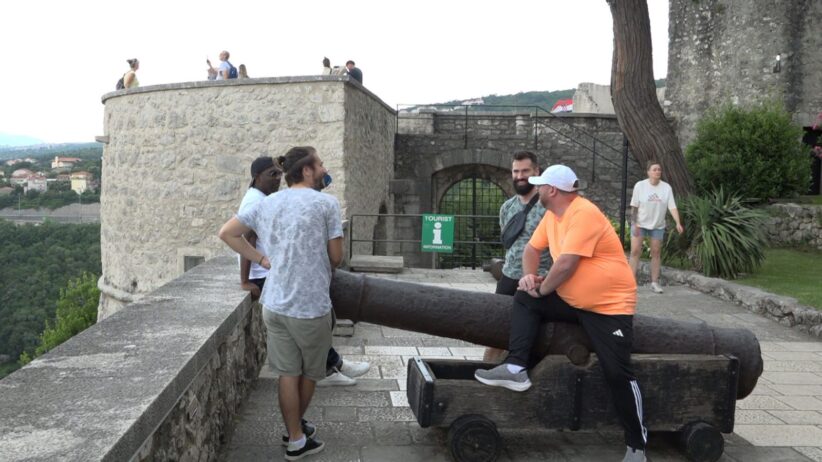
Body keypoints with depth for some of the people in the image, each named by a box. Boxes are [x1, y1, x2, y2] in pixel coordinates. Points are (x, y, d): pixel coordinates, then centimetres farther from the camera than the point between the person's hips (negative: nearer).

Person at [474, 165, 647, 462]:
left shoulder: (584, 214, -23)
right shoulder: (552, 214, 5)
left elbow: (566, 264, -28)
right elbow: (533, 248, 14)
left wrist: (542, 288, -11)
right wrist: (529, 275, -7)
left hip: (610, 305, -8)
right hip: (572, 301, 9)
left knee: (617, 374, -10)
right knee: (525, 299, -3)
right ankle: (516, 369, -10)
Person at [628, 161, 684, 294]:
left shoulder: (666, 188, -4)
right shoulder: (640, 185, -8)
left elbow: (672, 207, -8)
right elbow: (634, 207, -6)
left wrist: (678, 223, -20)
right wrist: (634, 224, -11)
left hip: (658, 226, 2)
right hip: (640, 224, -2)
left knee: (656, 253, 6)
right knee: (635, 251, -6)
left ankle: (655, 282, 14)